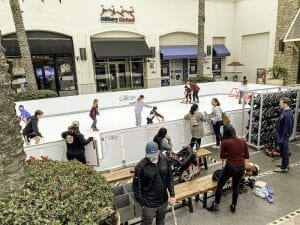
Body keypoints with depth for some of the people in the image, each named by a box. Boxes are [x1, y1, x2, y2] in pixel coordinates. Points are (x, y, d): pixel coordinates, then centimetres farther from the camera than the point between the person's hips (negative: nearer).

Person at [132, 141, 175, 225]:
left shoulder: (165, 160, -12)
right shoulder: (141, 166, -24)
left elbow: (169, 178, 2)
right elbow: (136, 187, -14)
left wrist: (172, 194, 2)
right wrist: (142, 203, -10)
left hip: (163, 200, 4)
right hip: (149, 203, -4)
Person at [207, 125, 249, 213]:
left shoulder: (224, 142, -11)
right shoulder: (243, 141, 1)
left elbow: (222, 157, -3)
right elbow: (246, 156, 7)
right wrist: (244, 168, 17)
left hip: (230, 167, -4)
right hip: (241, 168, 5)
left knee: (220, 185, 15)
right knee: (235, 187, 24)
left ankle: (216, 205, 25)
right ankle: (233, 206, 35)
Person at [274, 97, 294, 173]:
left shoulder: (288, 115, -26)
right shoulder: (284, 111, 5)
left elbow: (287, 127, -25)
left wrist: (283, 138, -20)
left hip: (284, 136, -10)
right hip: (281, 134, 10)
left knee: (284, 151, 3)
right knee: (282, 150, 21)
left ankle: (284, 167, 15)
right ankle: (285, 164, 35)